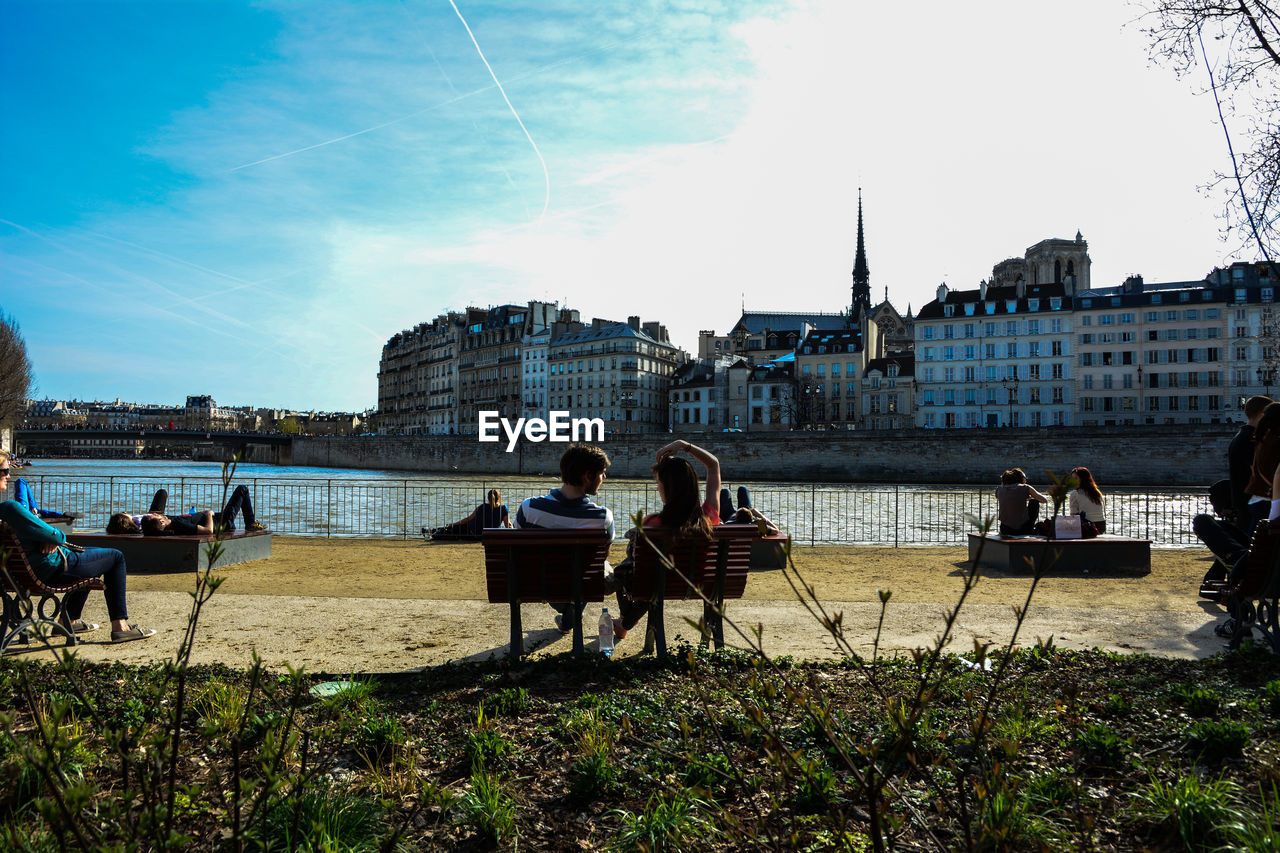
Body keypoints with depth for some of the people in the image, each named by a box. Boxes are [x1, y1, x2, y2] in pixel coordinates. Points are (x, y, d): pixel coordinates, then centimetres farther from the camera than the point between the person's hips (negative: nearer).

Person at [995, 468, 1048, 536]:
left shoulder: (999, 489, 5)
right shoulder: (1025, 488, -4)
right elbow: (1045, 500, 10)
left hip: (1005, 531, 3)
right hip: (1023, 530, -3)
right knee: (1034, 502, 22)